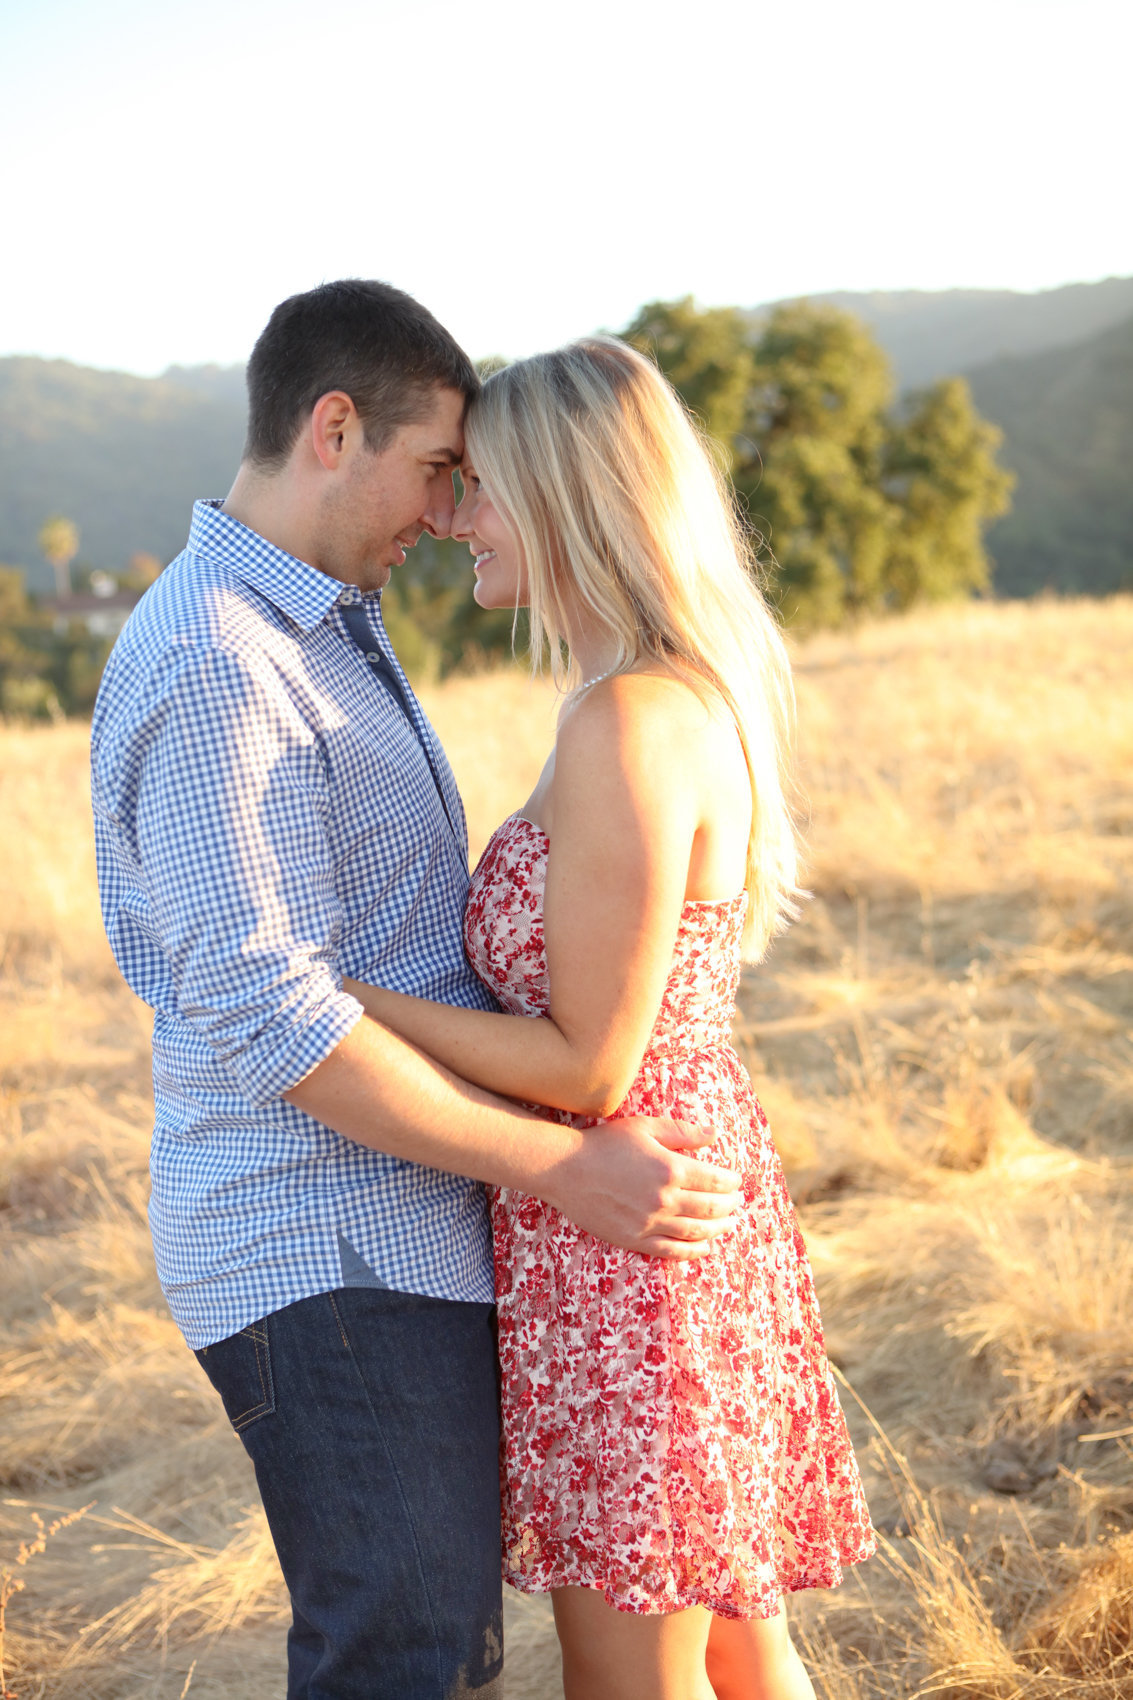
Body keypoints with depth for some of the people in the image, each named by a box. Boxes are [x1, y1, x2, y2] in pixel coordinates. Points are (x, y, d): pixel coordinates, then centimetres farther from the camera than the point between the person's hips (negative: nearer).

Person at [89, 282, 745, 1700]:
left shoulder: (327, 627, 15)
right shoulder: (210, 667, -19)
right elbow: (272, 1023, -24)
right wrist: (563, 1169, -21)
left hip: (398, 1234, 10)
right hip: (328, 1263, -10)